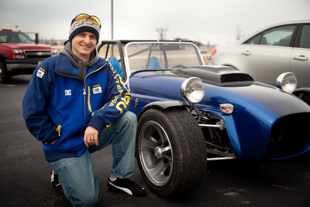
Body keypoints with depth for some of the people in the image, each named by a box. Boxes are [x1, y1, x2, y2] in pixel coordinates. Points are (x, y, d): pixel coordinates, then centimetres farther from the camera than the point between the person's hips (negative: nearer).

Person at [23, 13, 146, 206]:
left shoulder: (104, 67, -4)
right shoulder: (50, 67, -16)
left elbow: (122, 95, -13)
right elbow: (32, 112, -12)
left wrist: (97, 121, -27)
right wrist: (56, 140, -11)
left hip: (94, 133, 4)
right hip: (65, 145, -4)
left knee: (128, 118, -19)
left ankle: (119, 178, -4)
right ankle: (62, 171, 21)